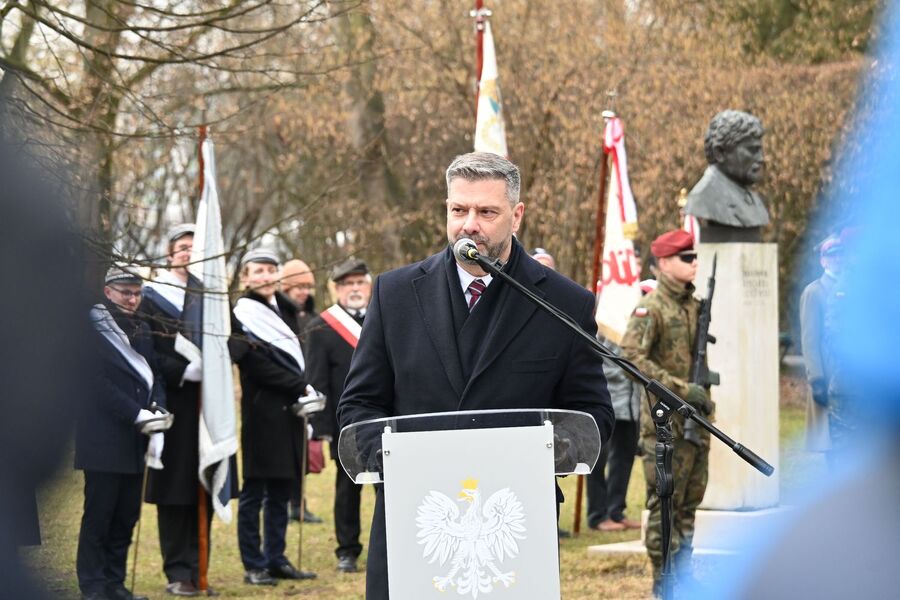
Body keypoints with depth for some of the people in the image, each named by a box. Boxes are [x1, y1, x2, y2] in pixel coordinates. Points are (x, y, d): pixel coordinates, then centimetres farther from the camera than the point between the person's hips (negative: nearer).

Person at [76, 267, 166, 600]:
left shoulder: (141, 331, 15)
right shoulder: (92, 329, -7)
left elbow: (154, 376, 12)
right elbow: (99, 382, -14)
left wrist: (157, 413, -7)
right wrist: (137, 414, -20)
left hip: (134, 440, 7)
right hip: (103, 439, -7)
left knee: (126, 516, 8)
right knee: (98, 515, -2)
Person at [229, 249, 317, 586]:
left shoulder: (286, 311, 17)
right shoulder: (242, 317, -6)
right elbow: (259, 367, -13)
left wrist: (303, 388, 5)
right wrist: (301, 386, -13)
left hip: (288, 414, 7)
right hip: (261, 415, -7)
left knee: (280, 491, 9)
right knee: (254, 492, -2)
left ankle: (276, 559, 15)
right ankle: (254, 565, 1)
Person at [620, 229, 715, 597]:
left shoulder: (695, 305, 14)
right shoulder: (651, 307, -11)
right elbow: (631, 357, -22)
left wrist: (703, 394, 13)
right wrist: (681, 389, -24)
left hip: (695, 419, 8)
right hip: (665, 421, -8)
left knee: (690, 501, 13)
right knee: (665, 503, -4)